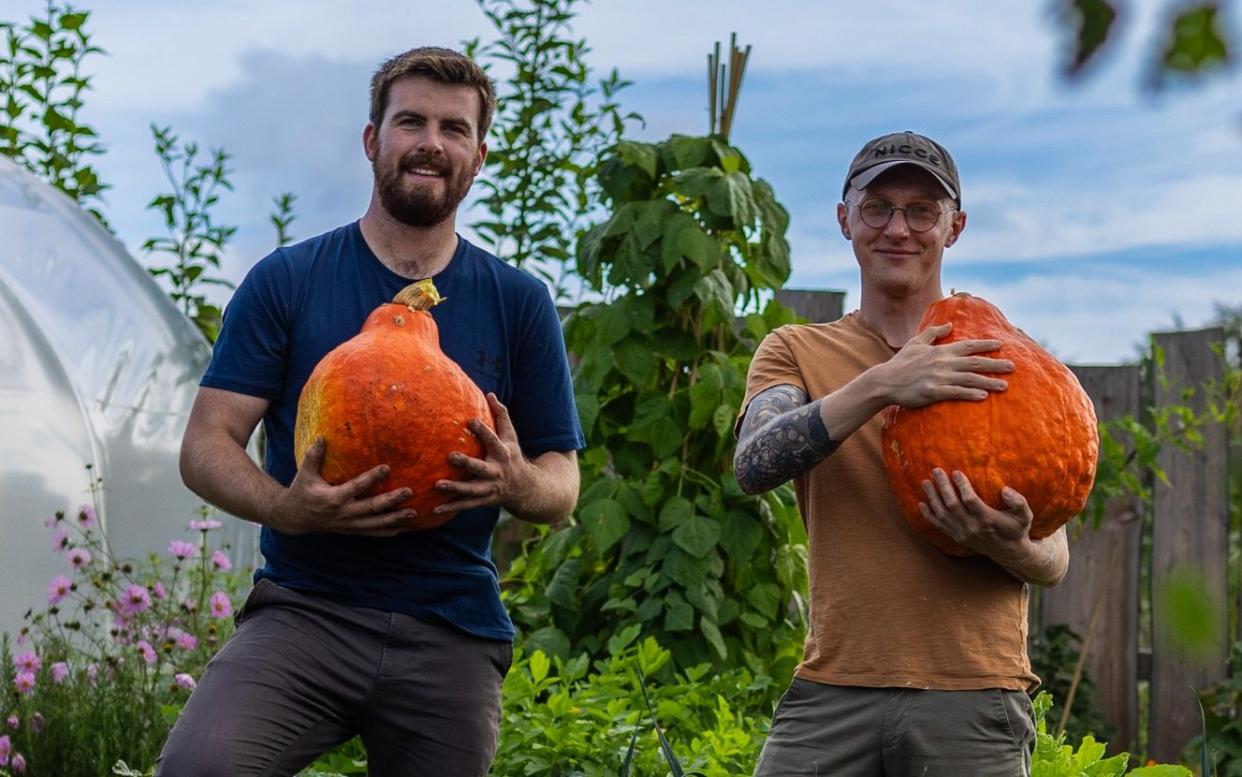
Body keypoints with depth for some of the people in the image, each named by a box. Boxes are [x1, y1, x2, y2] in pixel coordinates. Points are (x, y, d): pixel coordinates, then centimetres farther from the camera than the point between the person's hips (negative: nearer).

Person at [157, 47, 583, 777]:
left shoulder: (520, 303, 9)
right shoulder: (287, 280, 4)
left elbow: (563, 486, 10)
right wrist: (287, 508, -20)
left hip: (452, 633, 2)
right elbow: (206, 447, 1)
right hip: (305, 608, -2)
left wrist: (516, 481, -15)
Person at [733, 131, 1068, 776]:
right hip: (831, 692, 0)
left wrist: (1007, 545, -17)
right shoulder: (797, 351, 12)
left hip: (972, 700, 0)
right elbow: (753, 466, -9)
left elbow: (1054, 561, 6)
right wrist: (880, 387, -21)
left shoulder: (1002, 363, 10)